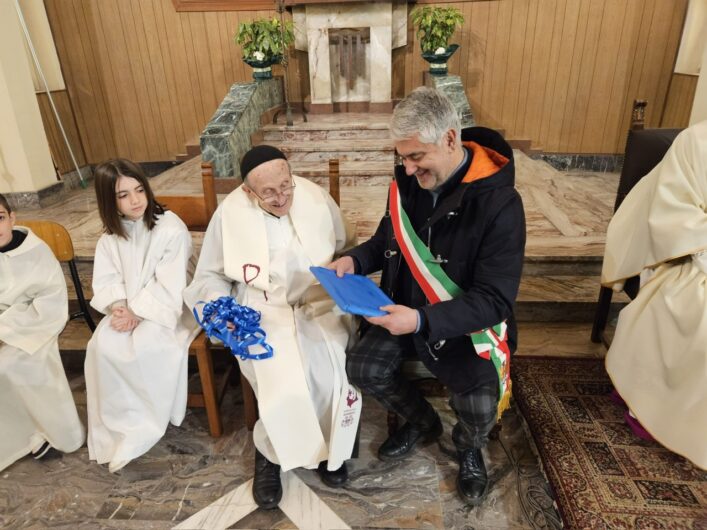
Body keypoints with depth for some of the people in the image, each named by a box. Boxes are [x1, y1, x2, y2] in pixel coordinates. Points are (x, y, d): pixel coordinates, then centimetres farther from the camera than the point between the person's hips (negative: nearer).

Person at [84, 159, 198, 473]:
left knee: (146, 347, -29)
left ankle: (144, 424, -6)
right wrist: (119, 307, -16)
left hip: (166, 308, -5)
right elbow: (105, 280, 3)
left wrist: (137, 313, -21)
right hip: (129, 308, 6)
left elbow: (169, 286, -18)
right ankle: (117, 425, -2)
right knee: (102, 346, -19)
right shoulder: (110, 237, 6)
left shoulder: (171, 228, -15)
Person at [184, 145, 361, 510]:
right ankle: (271, 450, 10)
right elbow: (209, 276, 3)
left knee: (337, 373, -22)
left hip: (319, 302, 2)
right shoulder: (229, 214, -8)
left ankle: (328, 446, 11)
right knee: (285, 383, -24)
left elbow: (346, 248, 11)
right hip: (262, 312, -1)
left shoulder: (316, 197, -5)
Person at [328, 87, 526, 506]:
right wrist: (355, 260, -10)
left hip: (468, 323, -5)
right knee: (363, 368, -9)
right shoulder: (408, 182, -7)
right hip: (408, 308, 5)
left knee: (480, 408, -23)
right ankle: (422, 422, 24)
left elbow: (494, 301, -26)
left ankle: (469, 447, 19)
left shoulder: (500, 204, -25)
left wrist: (421, 321, -38)